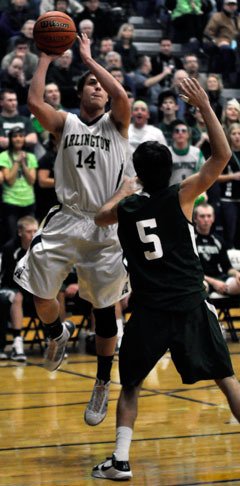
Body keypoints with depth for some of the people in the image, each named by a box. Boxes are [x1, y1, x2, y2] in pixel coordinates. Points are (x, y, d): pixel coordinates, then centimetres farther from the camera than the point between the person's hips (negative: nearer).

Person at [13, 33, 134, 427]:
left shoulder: (116, 124, 6)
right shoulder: (65, 124, 10)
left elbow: (122, 96, -15)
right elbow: (34, 102, -8)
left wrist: (89, 59, -6)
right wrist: (45, 59, -2)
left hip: (106, 227, -1)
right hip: (66, 221, 2)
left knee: (105, 309, 4)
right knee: (40, 295, -4)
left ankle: (102, 386, 19)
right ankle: (59, 334, 31)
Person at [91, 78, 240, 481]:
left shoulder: (125, 208, 4)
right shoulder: (180, 196, -5)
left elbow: (101, 217, 29)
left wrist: (122, 191, 42)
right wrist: (204, 106, -5)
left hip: (149, 311, 2)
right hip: (191, 306, -2)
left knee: (130, 384, 17)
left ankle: (120, 461, 8)